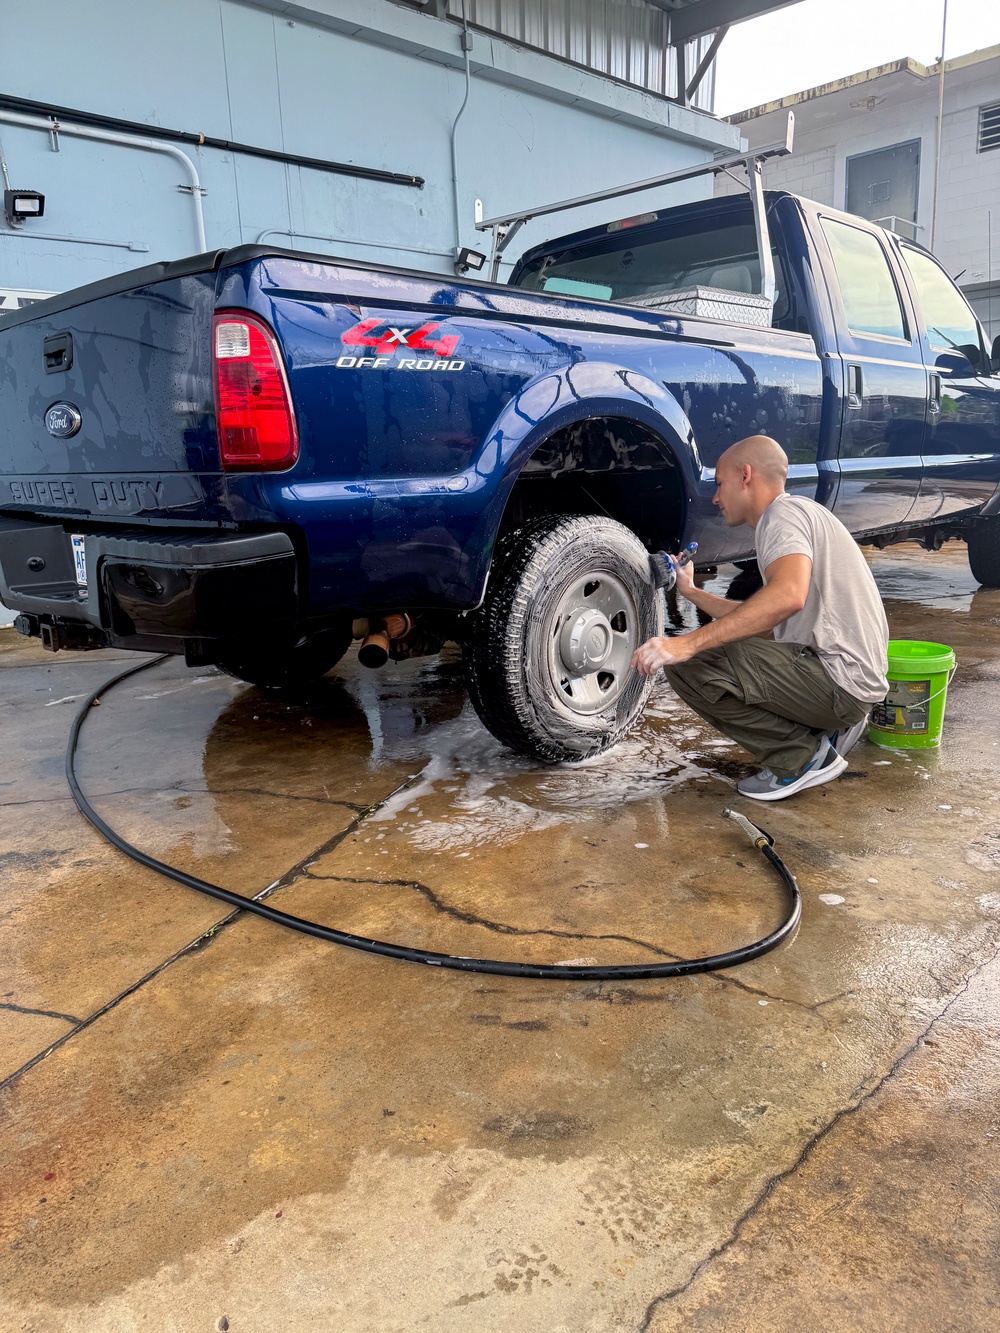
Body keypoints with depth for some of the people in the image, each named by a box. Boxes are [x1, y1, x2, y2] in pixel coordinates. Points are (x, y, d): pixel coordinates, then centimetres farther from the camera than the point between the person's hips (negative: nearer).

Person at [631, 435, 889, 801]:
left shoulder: (785, 512, -9)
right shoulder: (792, 516, 23)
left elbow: (787, 596, -31)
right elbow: (759, 618, 28)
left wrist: (689, 643, -35)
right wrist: (691, 592, 33)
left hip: (839, 680, -11)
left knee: (690, 663, -19)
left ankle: (803, 757, -8)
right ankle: (828, 728, 12)